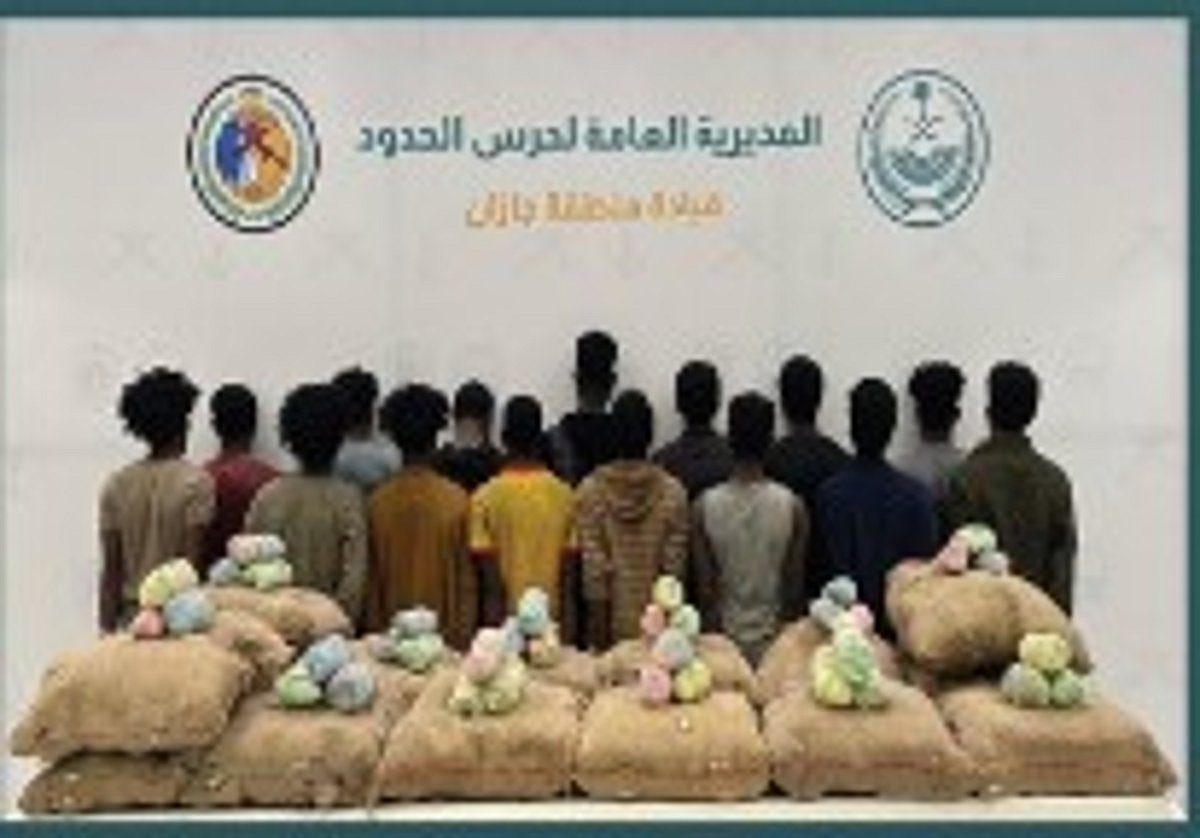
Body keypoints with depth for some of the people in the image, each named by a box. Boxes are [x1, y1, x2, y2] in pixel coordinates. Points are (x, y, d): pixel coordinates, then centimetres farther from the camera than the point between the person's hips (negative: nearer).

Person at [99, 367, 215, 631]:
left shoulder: (116, 485, 5)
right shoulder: (196, 482, -9)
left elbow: (110, 571, 6)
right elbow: (192, 561, -13)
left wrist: (108, 630, 12)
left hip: (130, 615, 5)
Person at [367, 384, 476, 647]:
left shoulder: (378, 501, -6)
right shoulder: (456, 500, -11)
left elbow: (371, 580, 2)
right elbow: (466, 579, -5)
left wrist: (375, 633, 12)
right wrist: (463, 635, 5)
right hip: (447, 634, -2)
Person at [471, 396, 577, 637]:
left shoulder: (486, 497, -9)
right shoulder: (564, 495, -3)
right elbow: (569, 573, 1)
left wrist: (493, 623, 1)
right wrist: (569, 630, 9)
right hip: (552, 618, 2)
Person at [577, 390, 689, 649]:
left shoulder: (590, 490, -8)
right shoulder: (672, 492, -8)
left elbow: (592, 568, -8)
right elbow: (674, 567, -6)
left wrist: (599, 629, 1)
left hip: (611, 625, 0)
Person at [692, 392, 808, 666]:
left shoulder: (704, 507, -11)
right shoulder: (792, 506, -11)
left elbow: (705, 587, -6)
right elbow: (795, 584, -4)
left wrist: (712, 629, 8)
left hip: (723, 636, 0)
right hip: (775, 636, 0)